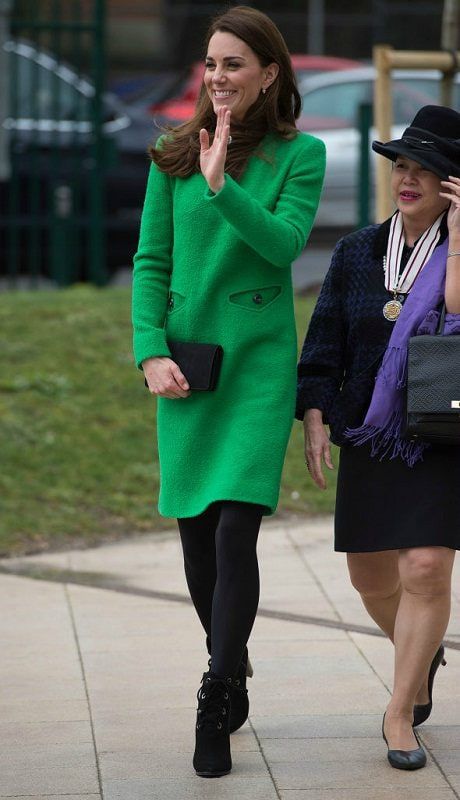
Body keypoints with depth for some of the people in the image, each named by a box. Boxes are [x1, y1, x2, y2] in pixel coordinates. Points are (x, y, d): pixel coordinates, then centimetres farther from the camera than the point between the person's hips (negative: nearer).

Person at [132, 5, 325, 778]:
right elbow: (151, 262, 5)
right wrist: (152, 352, -5)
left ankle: (216, 704, -8)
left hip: (259, 362, -3)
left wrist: (221, 185, -24)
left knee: (235, 529, -13)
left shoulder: (300, 155, -1)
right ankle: (232, 670, 29)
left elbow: (284, 243, -14)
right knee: (196, 533, 9)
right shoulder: (173, 157, 6)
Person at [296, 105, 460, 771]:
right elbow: (325, 341, 7)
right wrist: (314, 418, -2)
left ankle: (400, 712, 1)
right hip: (370, 436, 4)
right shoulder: (357, 253, 7)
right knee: (370, 573, 10)